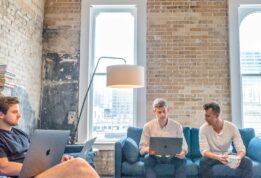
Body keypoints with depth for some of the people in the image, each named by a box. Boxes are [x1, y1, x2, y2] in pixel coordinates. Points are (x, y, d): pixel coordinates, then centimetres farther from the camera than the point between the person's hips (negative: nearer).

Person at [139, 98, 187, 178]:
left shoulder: (177, 126, -5)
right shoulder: (148, 126, -7)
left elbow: (183, 145, -2)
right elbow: (142, 148, -6)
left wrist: (182, 152, -27)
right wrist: (149, 150, -30)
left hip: (172, 157, 1)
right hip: (155, 157, 0)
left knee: (182, 160, -30)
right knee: (147, 159, -32)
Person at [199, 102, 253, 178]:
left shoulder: (232, 127, -15)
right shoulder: (203, 128, -19)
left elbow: (241, 148, -18)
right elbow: (204, 151, -25)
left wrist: (238, 157, -43)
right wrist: (218, 157, -45)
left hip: (228, 155, 2)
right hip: (212, 156, -1)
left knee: (247, 162, -24)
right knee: (203, 162, -35)